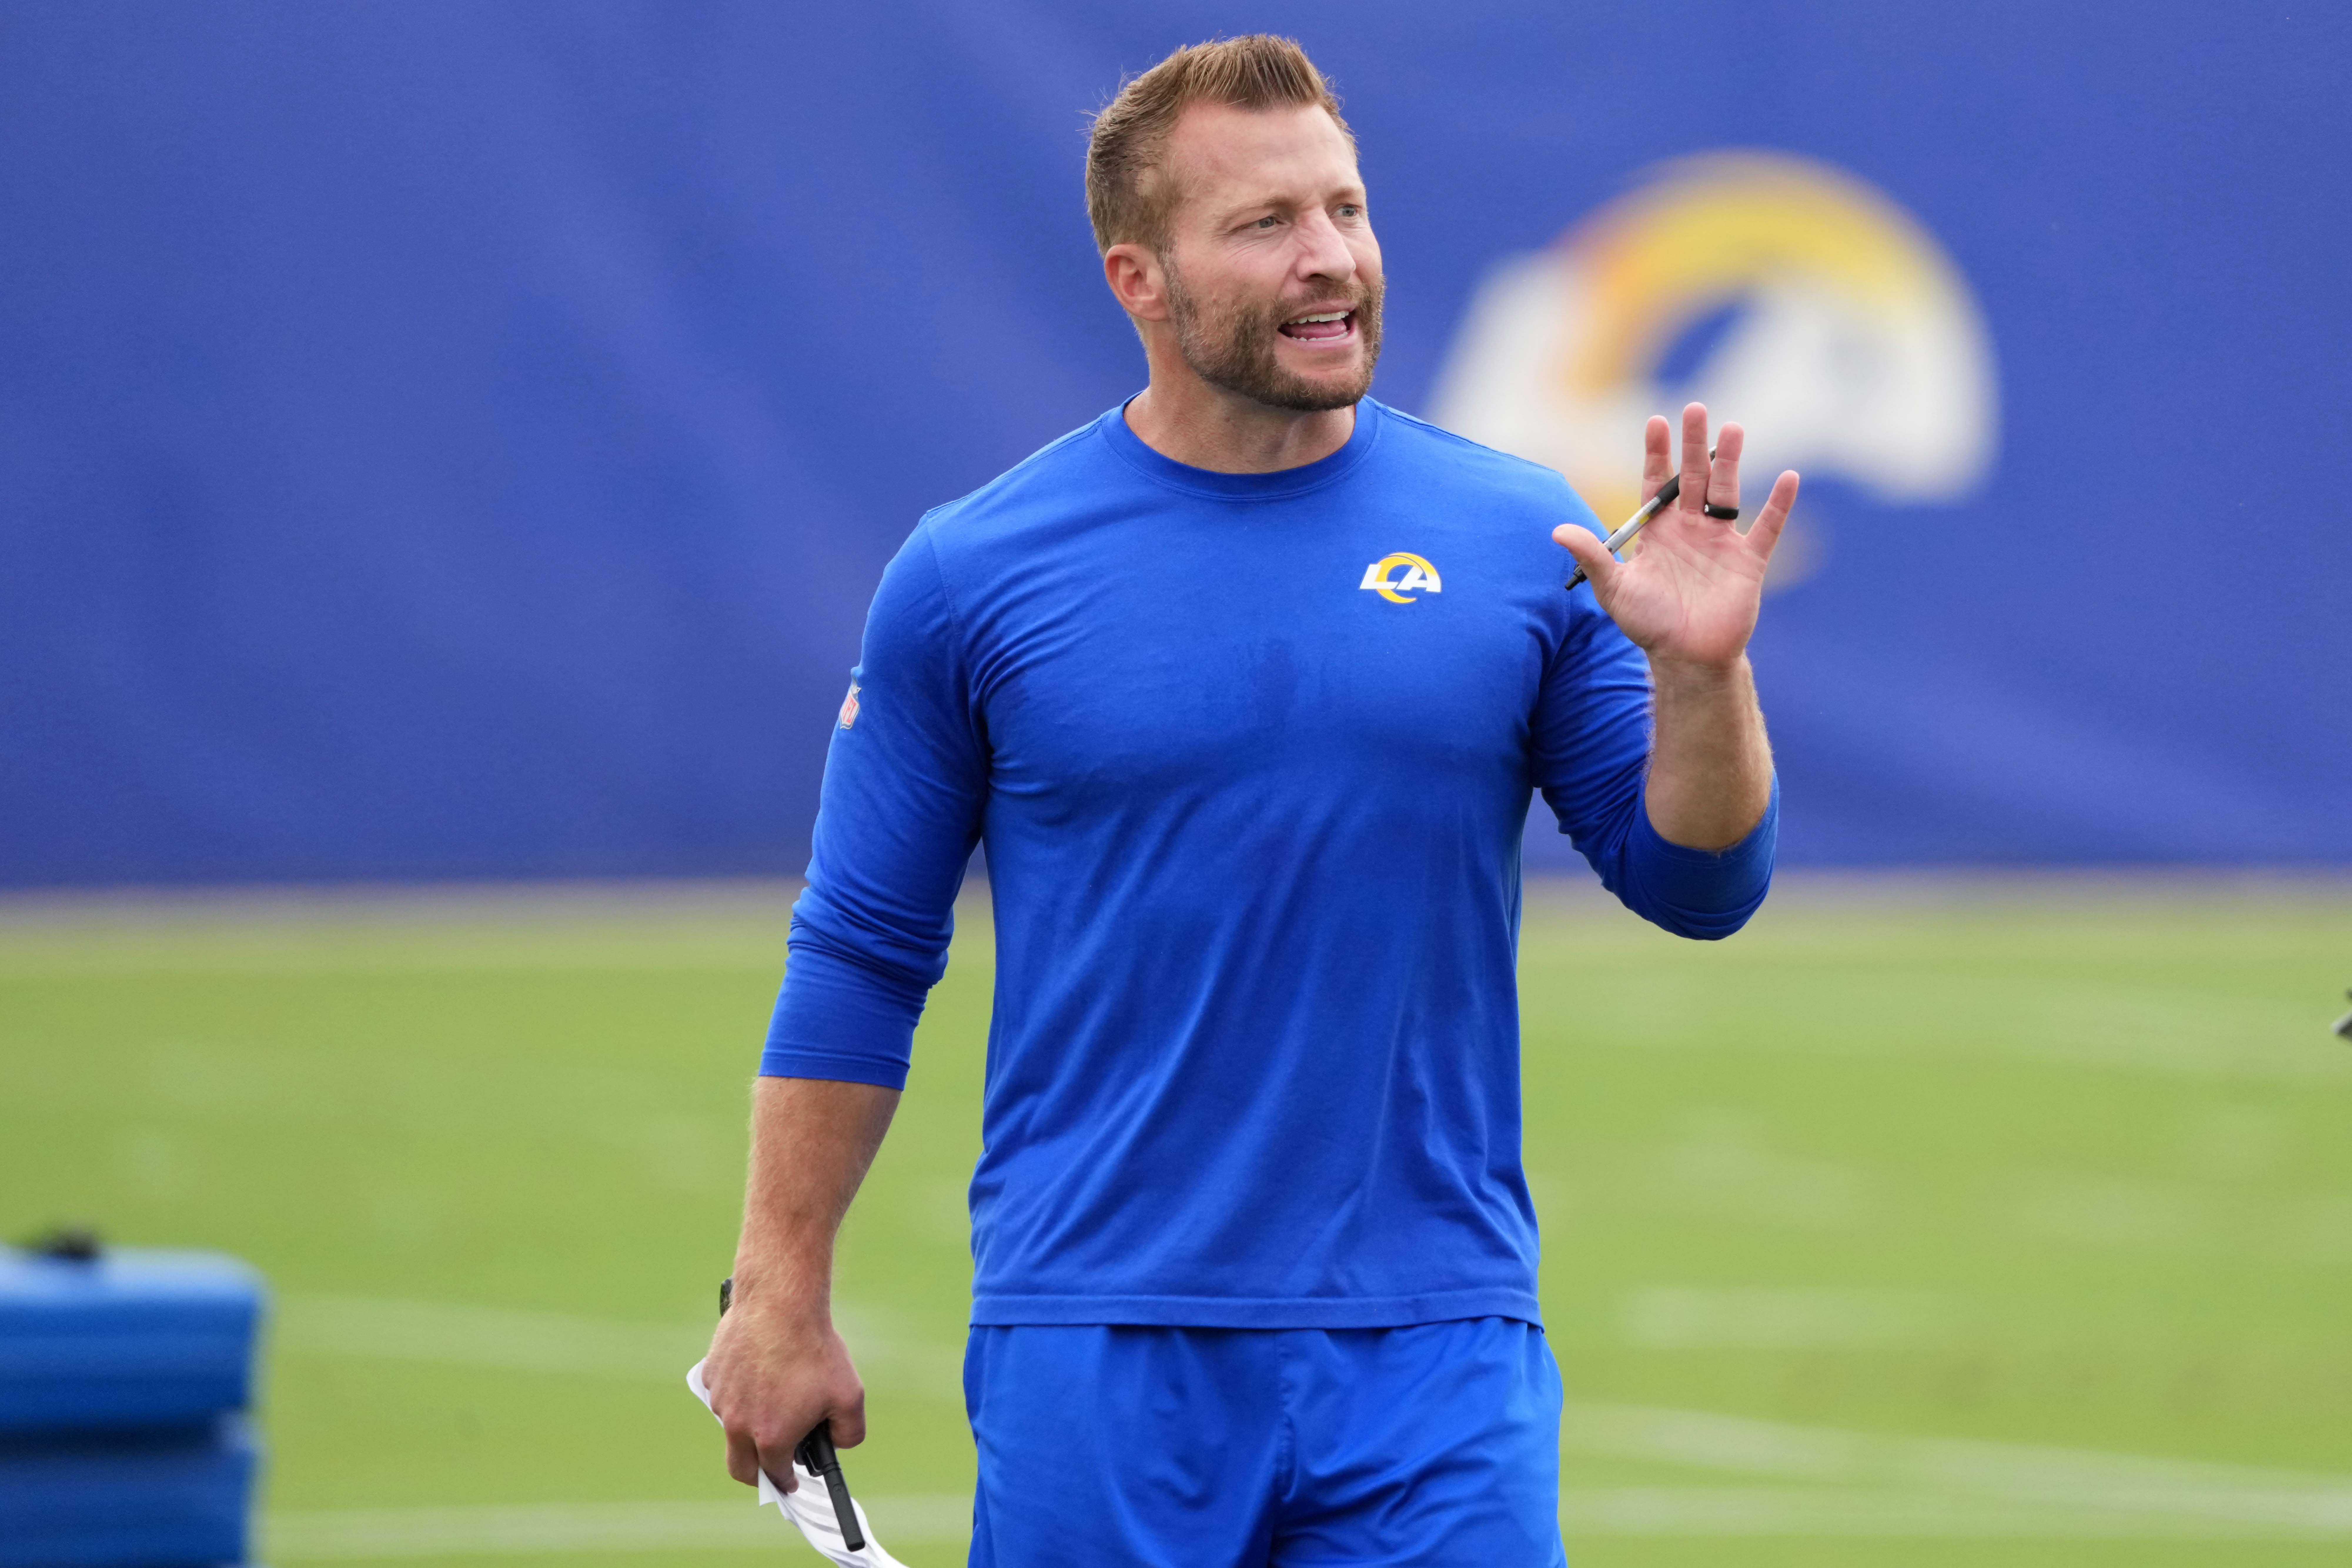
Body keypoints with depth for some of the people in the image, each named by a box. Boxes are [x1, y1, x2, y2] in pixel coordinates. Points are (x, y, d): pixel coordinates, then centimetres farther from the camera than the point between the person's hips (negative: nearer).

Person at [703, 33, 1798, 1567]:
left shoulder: (1519, 537, 3)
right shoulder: (971, 576, 1)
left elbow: (1697, 882, 5)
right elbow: (860, 956, 5)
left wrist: (1700, 673, -13)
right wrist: (781, 1297, 2)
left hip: (1434, 1346, 1)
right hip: (1096, 1358, -1)